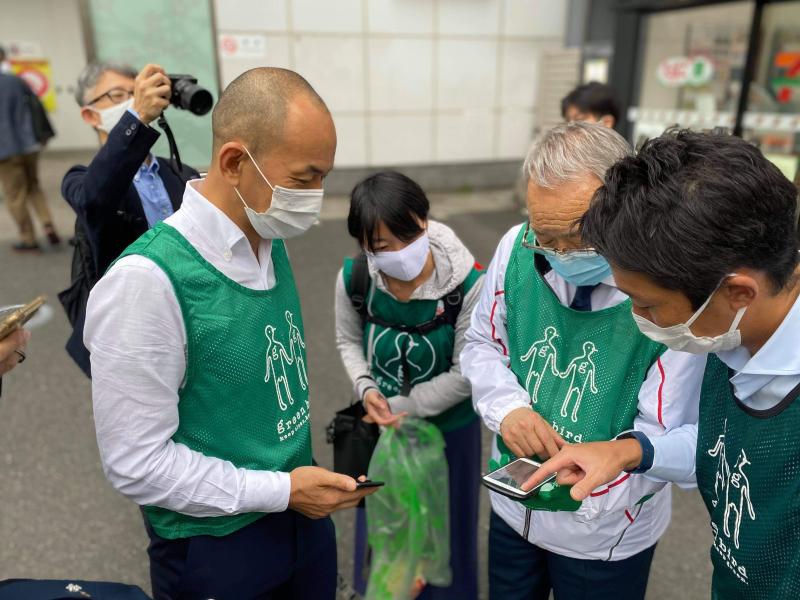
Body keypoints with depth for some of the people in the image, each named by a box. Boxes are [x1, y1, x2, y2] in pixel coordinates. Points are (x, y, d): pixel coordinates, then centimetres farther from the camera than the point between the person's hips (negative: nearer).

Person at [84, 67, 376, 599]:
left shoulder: (272, 244, -2)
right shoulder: (148, 279, -25)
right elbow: (137, 463, -20)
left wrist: (303, 476, 7)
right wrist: (282, 490, -18)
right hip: (215, 552, -6)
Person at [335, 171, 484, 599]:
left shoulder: (468, 284, -29)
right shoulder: (354, 278, -19)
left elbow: (466, 373, -19)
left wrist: (406, 407, -18)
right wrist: (366, 390, -16)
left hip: (449, 427, -2)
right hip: (383, 426, 3)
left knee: (444, 523, 20)